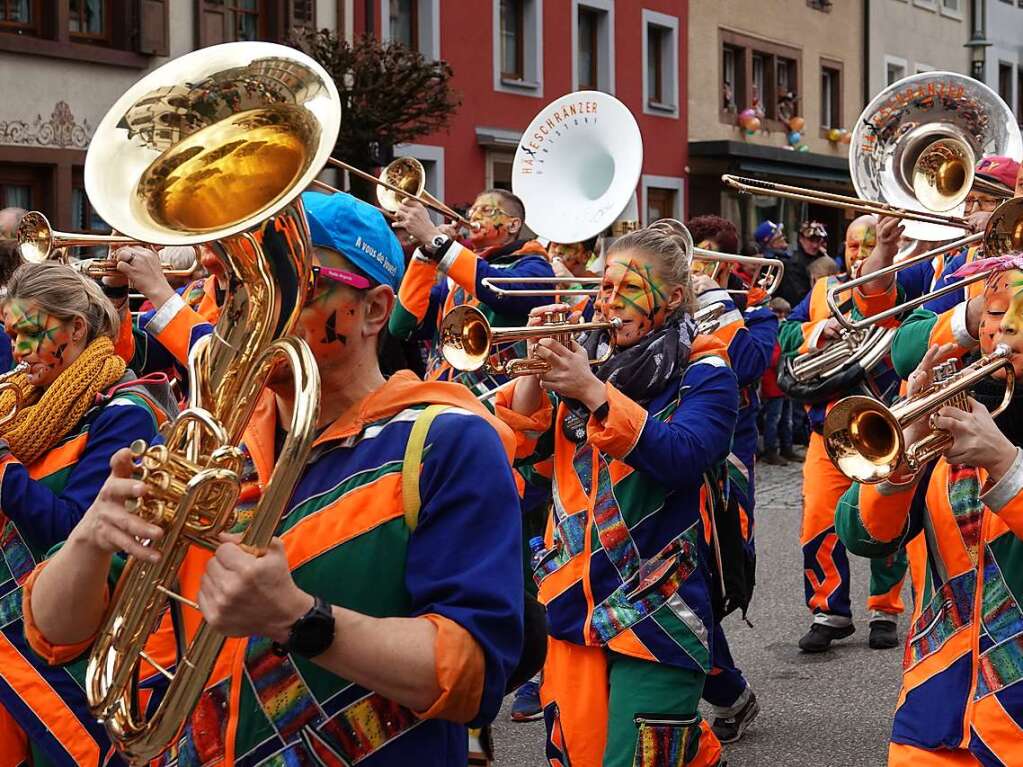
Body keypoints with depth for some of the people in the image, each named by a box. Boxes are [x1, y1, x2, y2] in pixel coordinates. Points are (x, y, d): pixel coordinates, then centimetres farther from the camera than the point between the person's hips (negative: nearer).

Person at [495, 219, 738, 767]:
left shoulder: (703, 373, -2)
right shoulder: (587, 358, 11)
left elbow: (683, 457, -20)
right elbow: (523, 444, 5)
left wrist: (593, 392, -25)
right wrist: (536, 368, -10)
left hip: (655, 610, -5)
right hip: (574, 599, 5)